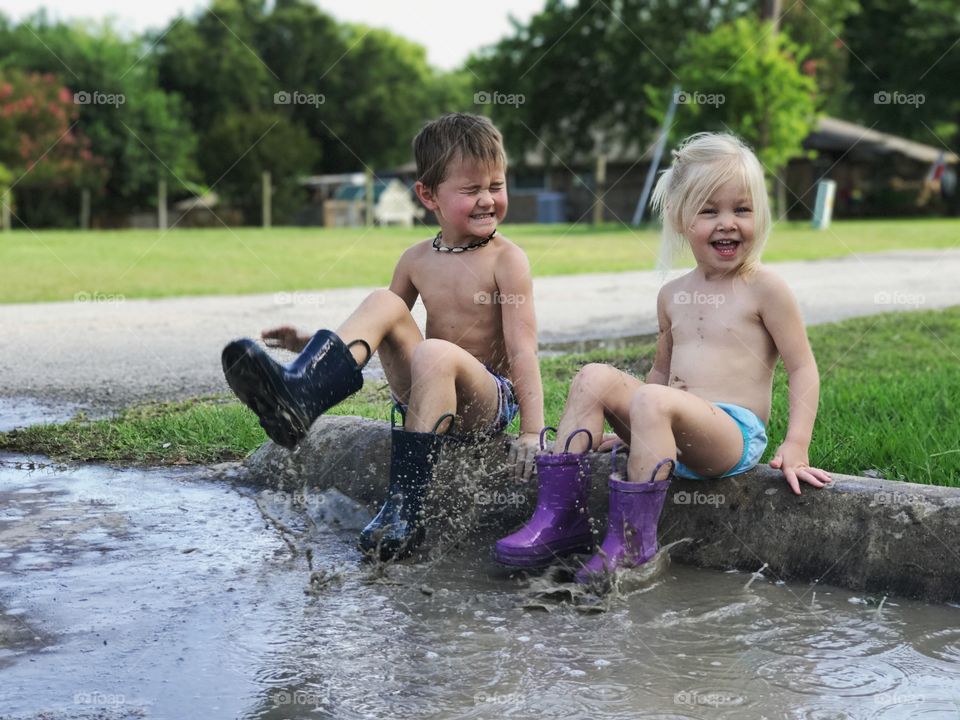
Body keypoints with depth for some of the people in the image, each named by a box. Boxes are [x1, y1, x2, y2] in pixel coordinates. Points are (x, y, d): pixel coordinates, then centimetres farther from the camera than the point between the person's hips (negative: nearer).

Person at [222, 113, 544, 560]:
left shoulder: (506, 260, -6)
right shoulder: (417, 260, 9)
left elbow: (522, 350, -12)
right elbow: (384, 338, 17)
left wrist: (532, 432, -20)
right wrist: (311, 343, 4)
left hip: (490, 400, -5)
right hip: (425, 393, 5)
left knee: (435, 353, -36)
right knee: (382, 304, -14)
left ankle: (406, 507, -37)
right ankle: (299, 397, -35)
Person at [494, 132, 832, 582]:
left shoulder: (763, 287, -2)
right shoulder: (673, 296, 16)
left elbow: (803, 369, -3)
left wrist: (796, 448, -12)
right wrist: (624, 427, 22)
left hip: (734, 435, -6)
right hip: (674, 431, 7)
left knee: (653, 400, -33)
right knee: (594, 378, -10)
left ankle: (632, 539, -30)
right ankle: (560, 515, -13)